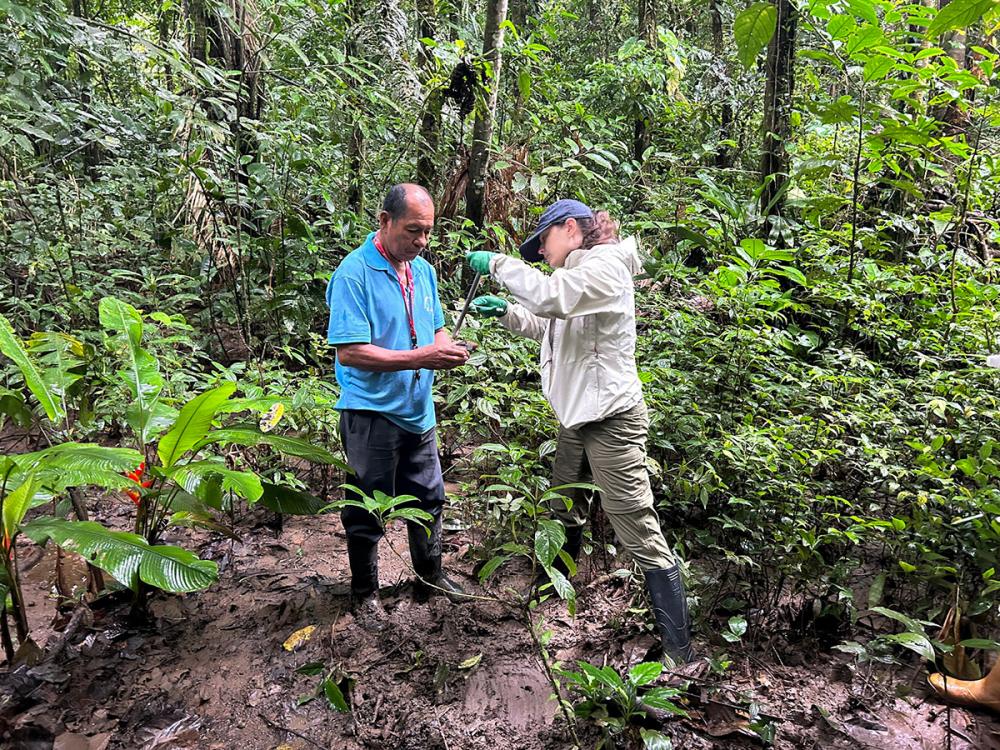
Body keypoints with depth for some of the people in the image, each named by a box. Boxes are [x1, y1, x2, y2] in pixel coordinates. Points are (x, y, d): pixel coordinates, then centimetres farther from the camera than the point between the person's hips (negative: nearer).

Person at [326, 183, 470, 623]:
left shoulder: (423, 270, 7)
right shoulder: (354, 273, -16)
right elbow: (349, 351, -22)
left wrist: (446, 349, -6)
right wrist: (419, 358, -27)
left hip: (418, 410, 7)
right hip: (371, 413, -7)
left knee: (428, 499, 19)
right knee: (368, 509, 7)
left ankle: (430, 575, 40)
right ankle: (364, 593, 26)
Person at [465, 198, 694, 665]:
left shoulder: (606, 267, -15)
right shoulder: (581, 273, 16)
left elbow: (549, 295, -32)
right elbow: (550, 326, 27)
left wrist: (497, 263, -18)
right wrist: (505, 312, 13)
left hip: (611, 420, -10)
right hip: (577, 416, 10)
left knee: (641, 536, -8)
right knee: (564, 513, 24)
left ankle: (679, 652, -2)